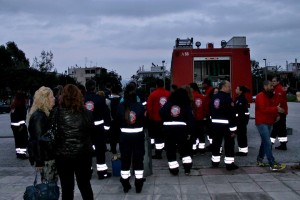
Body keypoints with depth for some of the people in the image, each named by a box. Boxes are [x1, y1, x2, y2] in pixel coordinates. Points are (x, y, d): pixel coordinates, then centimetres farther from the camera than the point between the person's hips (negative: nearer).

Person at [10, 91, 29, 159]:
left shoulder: (13, 105, 12)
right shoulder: (22, 105, -13)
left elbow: (12, 116, 12)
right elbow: (22, 117, -20)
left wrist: (12, 124, 13)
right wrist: (22, 125, -20)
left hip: (14, 125, 8)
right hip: (20, 125, -8)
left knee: (17, 139, 14)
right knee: (23, 139, -1)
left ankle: (18, 153, 19)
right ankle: (22, 153, -1)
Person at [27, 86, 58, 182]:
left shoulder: (46, 113, 14)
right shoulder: (38, 117, -17)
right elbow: (37, 140, -21)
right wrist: (39, 161, -22)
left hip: (50, 155, 10)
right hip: (44, 158, -10)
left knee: (53, 181, 12)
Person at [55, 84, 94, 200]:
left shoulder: (57, 113, -12)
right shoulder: (87, 114, -8)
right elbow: (93, 132, -1)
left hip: (63, 155, -1)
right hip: (83, 155, 2)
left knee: (67, 187, 12)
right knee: (85, 185, 18)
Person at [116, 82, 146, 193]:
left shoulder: (120, 106, -10)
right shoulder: (140, 106, -13)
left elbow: (117, 121, -2)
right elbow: (144, 121, -4)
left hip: (124, 135, 1)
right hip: (138, 135, -1)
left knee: (125, 159, 13)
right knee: (138, 159, 10)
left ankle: (125, 185, 21)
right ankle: (138, 186, 17)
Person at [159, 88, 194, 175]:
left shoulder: (168, 103, 6)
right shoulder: (186, 105, 6)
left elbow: (161, 112, -7)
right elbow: (190, 119, 1)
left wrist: (166, 121, 7)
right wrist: (189, 132, 4)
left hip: (168, 128, 0)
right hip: (181, 128, 0)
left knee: (170, 149, 9)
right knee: (184, 149, 16)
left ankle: (174, 169, 12)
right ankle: (187, 168, 16)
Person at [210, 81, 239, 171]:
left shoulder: (214, 97, 7)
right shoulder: (227, 98, -16)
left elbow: (211, 111, 14)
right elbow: (231, 114, -18)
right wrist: (233, 128, -16)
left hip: (215, 123, 7)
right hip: (226, 124, -7)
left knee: (216, 143, 15)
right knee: (229, 144, 1)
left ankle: (215, 162, 23)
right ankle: (229, 164, 3)